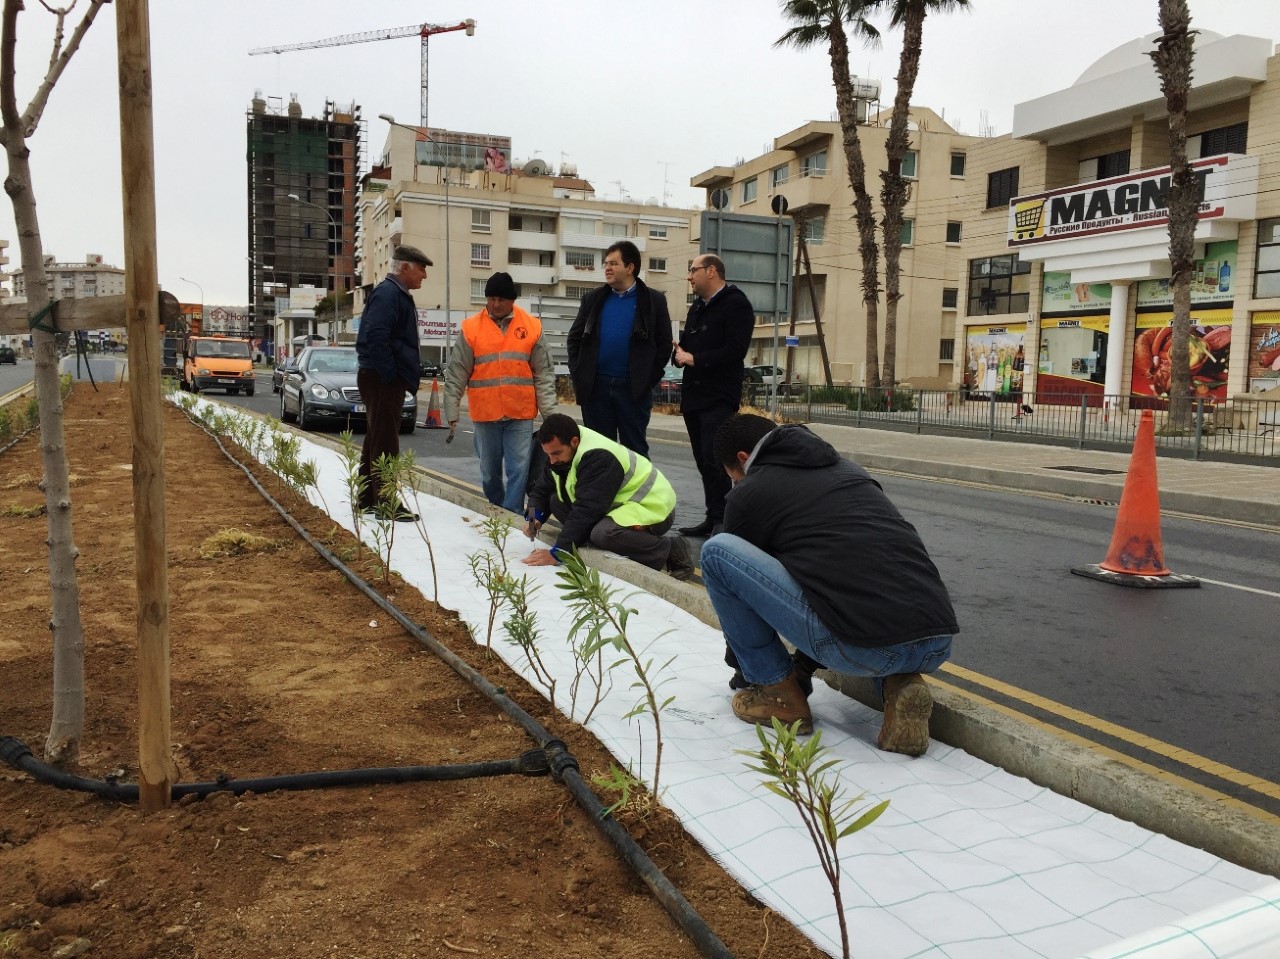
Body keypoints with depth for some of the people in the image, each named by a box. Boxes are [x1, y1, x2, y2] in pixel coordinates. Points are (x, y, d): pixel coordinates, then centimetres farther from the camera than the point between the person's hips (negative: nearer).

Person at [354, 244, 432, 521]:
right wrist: (391, 376, -20)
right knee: (385, 442, -8)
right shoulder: (388, 294, -15)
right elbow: (376, 338, -25)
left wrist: (405, 378, 16)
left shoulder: (397, 294, 18)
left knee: (376, 439, 15)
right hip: (383, 380, -11)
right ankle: (388, 503, -5)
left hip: (385, 380, 11)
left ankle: (368, 498, 24)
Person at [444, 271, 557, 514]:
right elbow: (456, 375, 2)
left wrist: (549, 411, -3)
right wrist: (451, 412, -2)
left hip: (521, 414, 0)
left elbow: (544, 374, 3)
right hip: (485, 414, 1)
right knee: (490, 472, 11)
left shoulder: (532, 327, 2)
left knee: (519, 470, -4)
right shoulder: (471, 328, 0)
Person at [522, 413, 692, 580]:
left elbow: (586, 510, -32)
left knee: (603, 534, -36)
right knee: (556, 501, -3)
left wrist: (557, 553, -32)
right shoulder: (561, 448, -3)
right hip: (622, 504, 9)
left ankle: (670, 549, -13)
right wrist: (535, 517, -16)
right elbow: (543, 488, 4)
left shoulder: (597, 457, -29)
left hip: (655, 508, -9)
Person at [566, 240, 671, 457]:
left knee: (635, 450, 5)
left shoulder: (654, 301, 0)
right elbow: (574, 338, 12)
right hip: (596, 387, 3)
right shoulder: (593, 299, 9)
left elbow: (664, 343, 1)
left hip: (634, 389, -3)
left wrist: (649, 378, -6)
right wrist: (577, 372, 1)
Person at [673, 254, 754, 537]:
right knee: (703, 461, 10)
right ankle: (714, 518, 17)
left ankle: (722, 521, -5)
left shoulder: (736, 304, -7)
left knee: (713, 460, -12)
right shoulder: (697, 305, 19)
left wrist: (694, 359, -14)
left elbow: (735, 351, -18)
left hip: (719, 397, -8)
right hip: (693, 394, 8)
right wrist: (680, 352, -1)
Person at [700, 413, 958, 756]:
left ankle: (779, 695, 14)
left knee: (716, 552, 5)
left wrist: (738, 664, 43)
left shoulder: (748, 492, 11)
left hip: (860, 649, -7)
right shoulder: (847, 467, 29)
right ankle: (899, 683, 12)